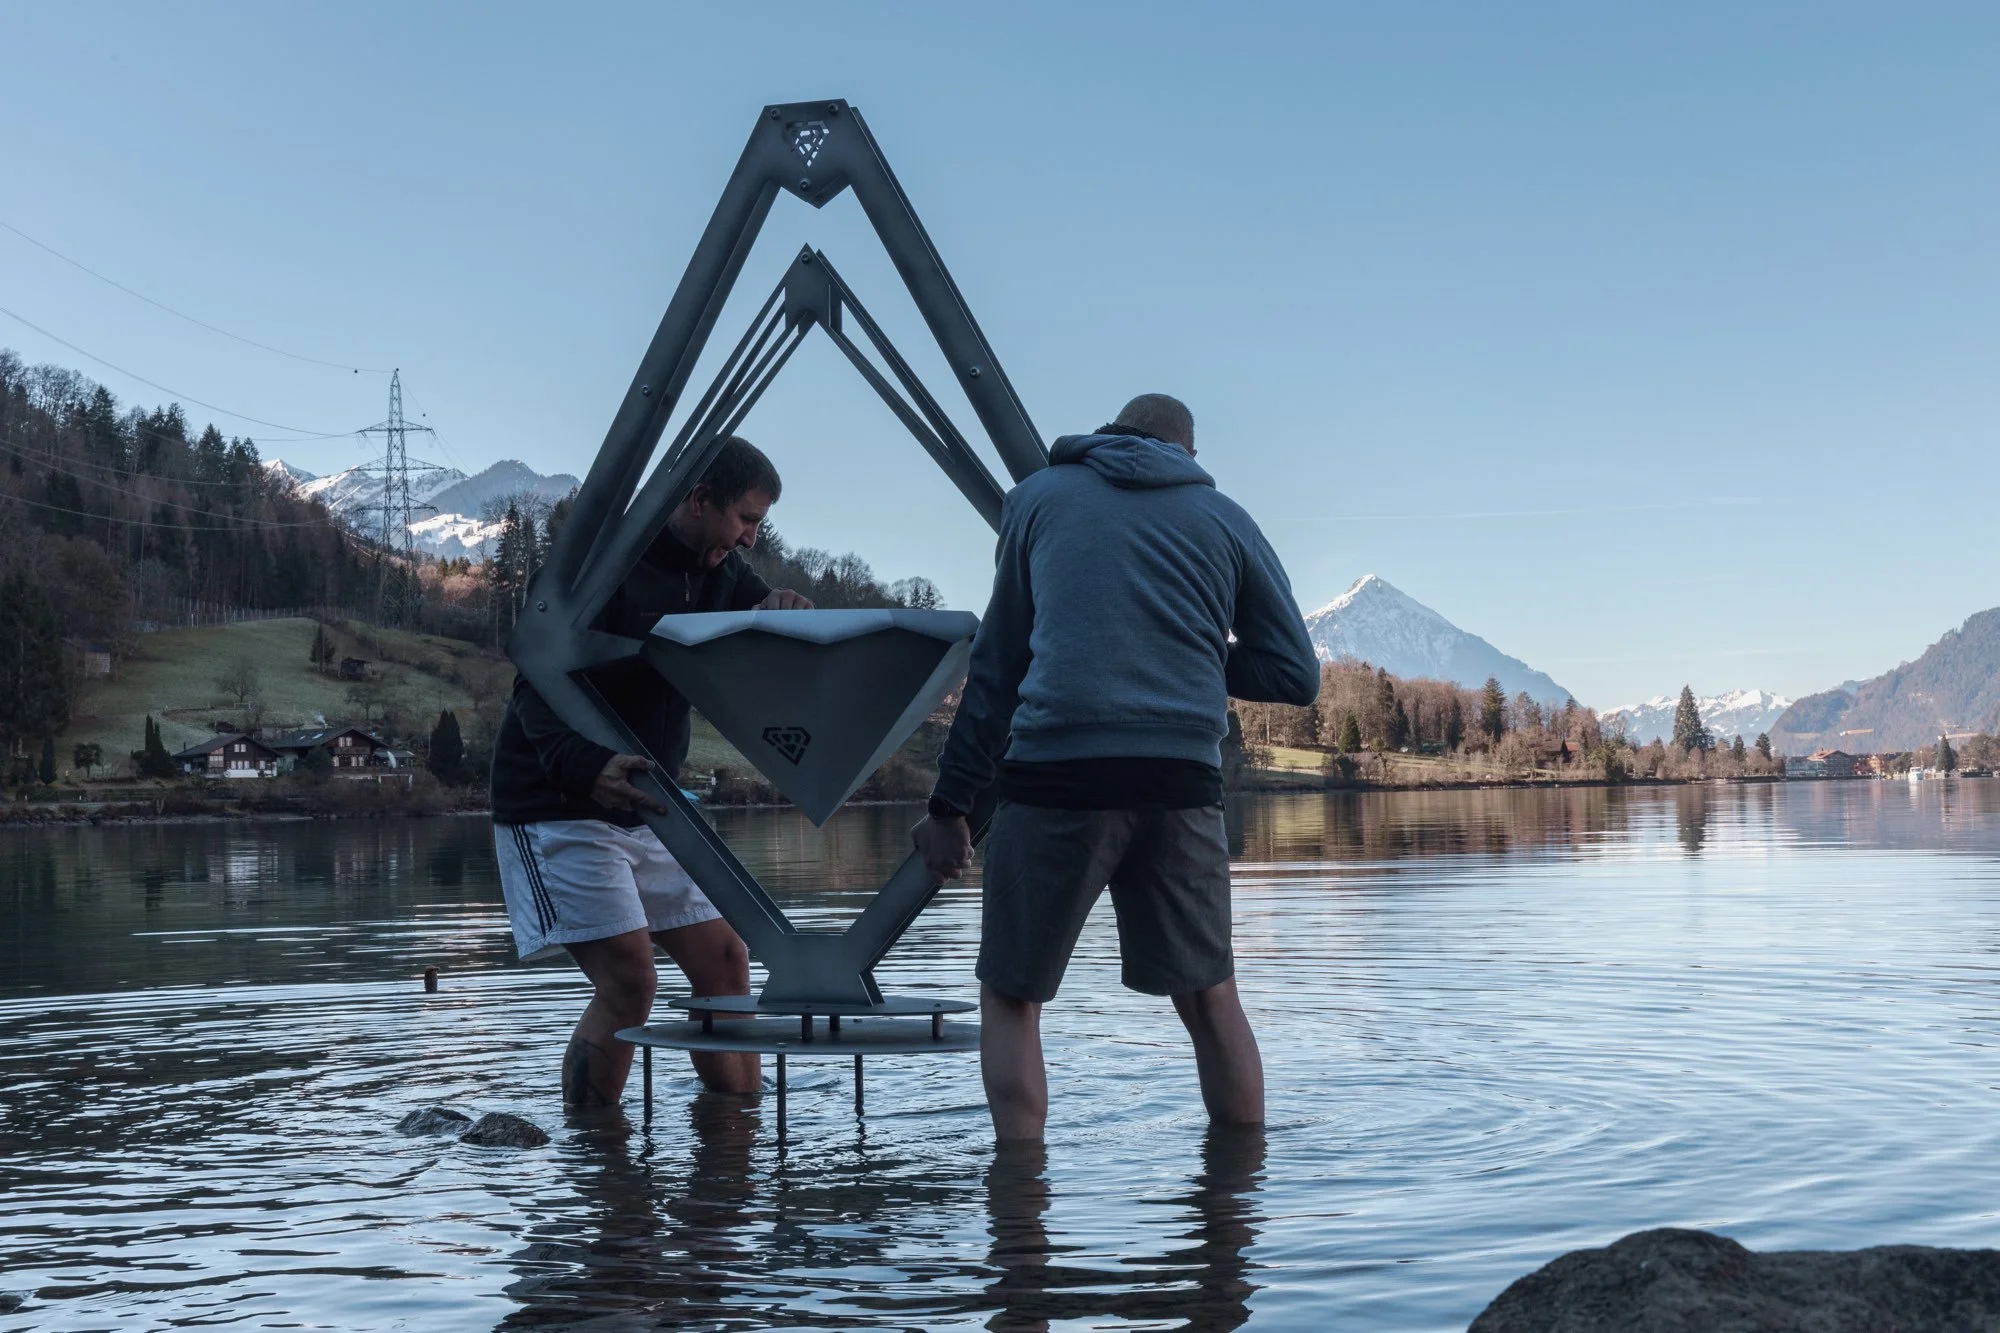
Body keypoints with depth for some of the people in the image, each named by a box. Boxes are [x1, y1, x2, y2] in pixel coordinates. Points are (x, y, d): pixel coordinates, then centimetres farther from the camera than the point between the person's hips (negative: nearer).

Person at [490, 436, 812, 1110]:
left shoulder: (718, 570, 6)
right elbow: (535, 688, -27)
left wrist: (785, 609, -18)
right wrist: (586, 768, -47)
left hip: (646, 804, 8)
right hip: (559, 806, -8)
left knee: (723, 960, 5)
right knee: (628, 980, -17)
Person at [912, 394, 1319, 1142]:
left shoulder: (1039, 496, 14)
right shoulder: (1225, 520, 16)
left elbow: (998, 661, 13)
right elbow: (1294, 674, 13)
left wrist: (951, 801, 14)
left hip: (1055, 774, -2)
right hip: (1182, 780, 2)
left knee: (1011, 997, 9)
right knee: (1209, 997, 15)